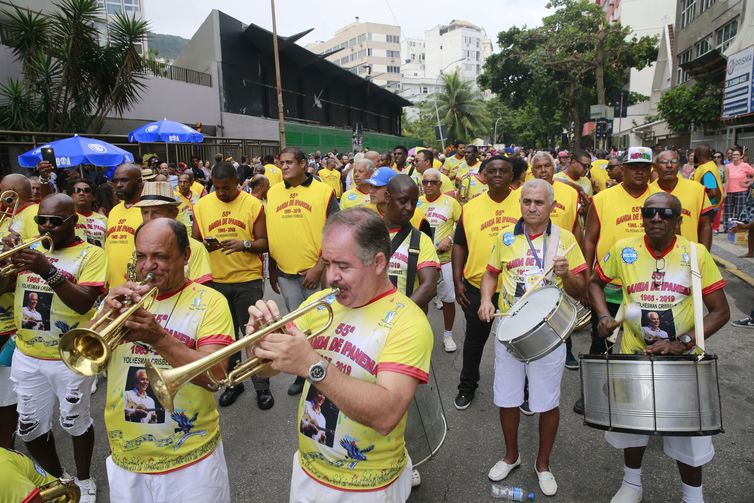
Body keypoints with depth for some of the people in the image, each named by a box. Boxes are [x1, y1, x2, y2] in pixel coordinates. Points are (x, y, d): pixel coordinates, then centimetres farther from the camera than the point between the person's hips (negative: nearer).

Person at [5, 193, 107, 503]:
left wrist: (49, 271, -32)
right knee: (30, 428, 14)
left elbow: (84, 304, -21)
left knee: (75, 424, 11)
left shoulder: (90, 254, -10)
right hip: (26, 356, 5)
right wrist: (9, 256, -13)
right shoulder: (30, 247, 8)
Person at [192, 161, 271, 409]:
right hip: (215, 281, 3)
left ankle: (262, 386, 18)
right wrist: (204, 245, -14)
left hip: (248, 280, -3)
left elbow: (264, 243, -4)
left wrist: (244, 244, -23)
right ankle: (233, 382, 31)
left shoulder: (253, 204, -4)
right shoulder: (202, 205, 4)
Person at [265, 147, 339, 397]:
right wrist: (272, 270, 13)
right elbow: (270, 234, 12)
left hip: (316, 272, -3)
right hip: (285, 273, 4)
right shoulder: (273, 193, 7)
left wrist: (319, 267, -14)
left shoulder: (324, 191, -5)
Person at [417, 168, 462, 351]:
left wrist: (450, 239, -14)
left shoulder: (451, 202, -4)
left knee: (448, 299, 6)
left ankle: (448, 335, 23)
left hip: (444, 258, -2)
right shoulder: (416, 203, 3)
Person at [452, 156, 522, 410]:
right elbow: (459, 245, 4)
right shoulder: (471, 207, -1)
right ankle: (467, 386, 35)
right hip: (477, 286, 1)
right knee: (475, 338, 15)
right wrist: (457, 280, -2)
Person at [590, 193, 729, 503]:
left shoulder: (696, 254, -11)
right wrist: (604, 316, -9)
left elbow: (720, 311, -9)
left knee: (687, 431, 11)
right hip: (634, 355, 1)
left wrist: (683, 343, -23)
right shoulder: (623, 250, -8)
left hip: (684, 360, -1)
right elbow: (595, 282, 8)